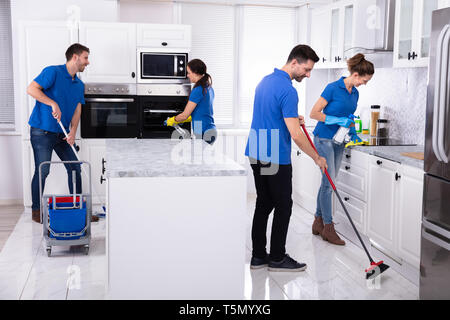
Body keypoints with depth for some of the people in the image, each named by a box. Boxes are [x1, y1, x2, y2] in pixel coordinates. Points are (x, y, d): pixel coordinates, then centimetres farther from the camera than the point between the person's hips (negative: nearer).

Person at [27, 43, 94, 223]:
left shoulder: (79, 85, 12)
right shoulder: (53, 72, -10)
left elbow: (77, 111, 7)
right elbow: (31, 89, -19)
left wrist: (73, 132, -9)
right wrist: (53, 104, -25)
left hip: (62, 134, 7)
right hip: (42, 132, -7)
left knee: (75, 168, 7)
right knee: (42, 171, -3)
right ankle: (36, 211, 13)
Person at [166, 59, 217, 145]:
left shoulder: (198, 91, -15)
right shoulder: (209, 88, 13)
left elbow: (184, 115, -12)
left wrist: (172, 120, 7)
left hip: (204, 134, -9)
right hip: (211, 130, 9)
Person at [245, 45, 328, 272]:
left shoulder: (265, 80, 11)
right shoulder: (288, 90, -19)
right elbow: (295, 135, -22)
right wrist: (317, 158, -10)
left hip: (256, 154, 9)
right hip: (276, 159, -9)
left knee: (263, 204, 13)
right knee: (283, 206, 3)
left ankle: (258, 256, 16)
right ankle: (277, 258, 10)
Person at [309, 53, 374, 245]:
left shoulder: (355, 93, 8)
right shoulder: (333, 88, -15)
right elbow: (314, 113, -15)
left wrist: (352, 131, 3)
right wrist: (338, 120, -20)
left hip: (339, 141, 8)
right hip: (324, 139, -8)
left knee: (328, 182, 10)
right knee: (329, 181, -7)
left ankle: (318, 222, 20)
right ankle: (328, 227, 1)